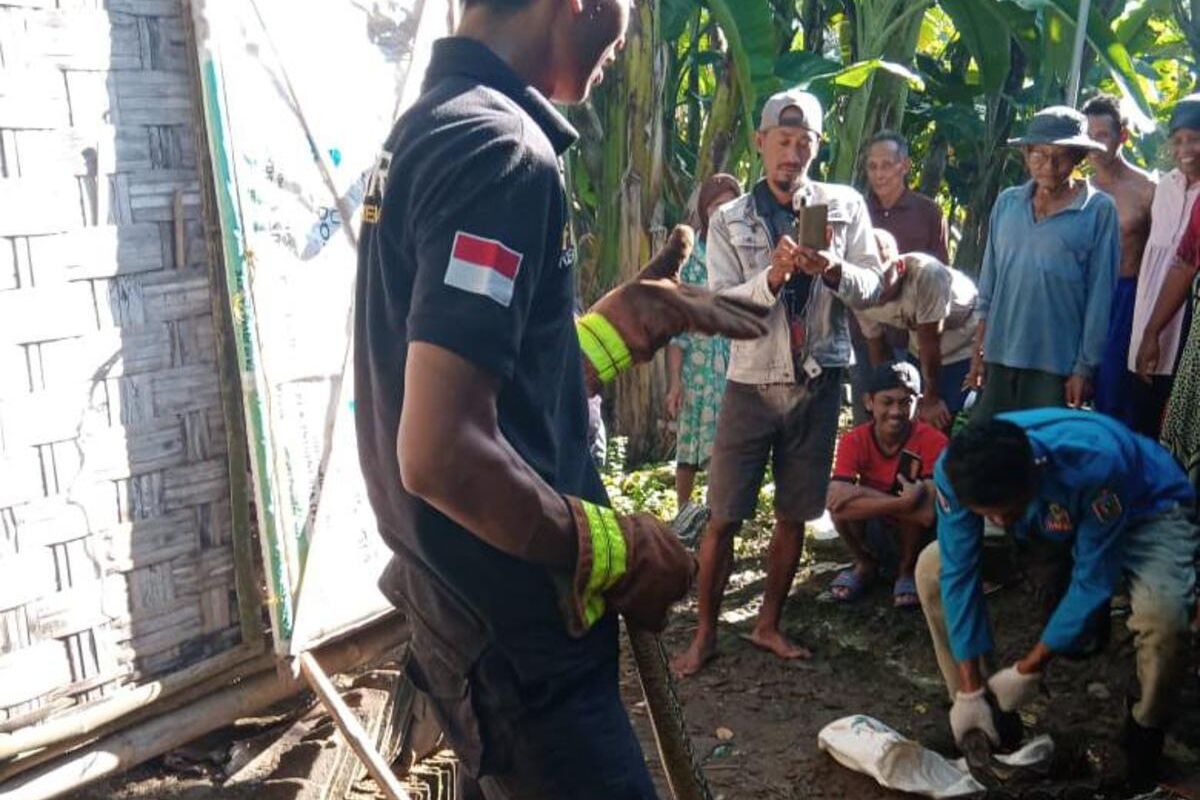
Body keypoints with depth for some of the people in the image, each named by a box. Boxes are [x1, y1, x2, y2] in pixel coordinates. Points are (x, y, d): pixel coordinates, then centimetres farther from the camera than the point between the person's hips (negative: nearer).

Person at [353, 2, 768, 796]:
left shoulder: (429, 128, 10)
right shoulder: (500, 148, -21)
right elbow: (444, 452, -29)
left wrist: (644, 311, 16)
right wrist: (621, 554, -16)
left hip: (461, 604, 10)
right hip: (513, 627, -10)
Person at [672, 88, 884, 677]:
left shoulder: (845, 206, 4)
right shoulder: (729, 220, 1)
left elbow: (870, 288, -2)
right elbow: (721, 305, -8)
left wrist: (831, 270, -22)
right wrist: (774, 275, -24)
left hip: (818, 381, 2)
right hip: (753, 382, -1)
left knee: (794, 515, 10)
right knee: (724, 517, 0)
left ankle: (768, 624, 26)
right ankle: (705, 632, 14)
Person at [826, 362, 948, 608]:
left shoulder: (932, 441, -24)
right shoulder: (854, 441, -19)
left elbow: (930, 510, -35)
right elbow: (834, 499, -36)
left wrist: (864, 493, -35)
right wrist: (903, 502, -44)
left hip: (913, 531, -1)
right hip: (872, 529, 2)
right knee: (842, 504, -28)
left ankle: (907, 569, -1)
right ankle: (866, 564, 4)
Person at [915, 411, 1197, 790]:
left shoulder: (1095, 464, -42)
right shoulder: (956, 470, -31)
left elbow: (1093, 581, -31)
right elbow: (959, 574, -23)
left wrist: (1028, 670, -24)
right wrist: (970, 690, -22)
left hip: (1147, 509, -4)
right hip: (1054, 514, 4)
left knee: (1162, 616, -34)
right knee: (933, 568, -11)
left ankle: (1145, 734, -2)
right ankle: (984, 709, 6)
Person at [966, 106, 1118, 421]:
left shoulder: (1099, 210, -4)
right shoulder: (1007, 203, 7)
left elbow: (1099, 295, -4)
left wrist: (1085, 367, -6)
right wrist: (978, 350, 9)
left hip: (1056, 365, -3)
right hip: (999, 357, 4)